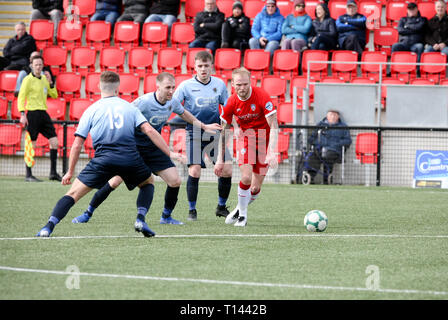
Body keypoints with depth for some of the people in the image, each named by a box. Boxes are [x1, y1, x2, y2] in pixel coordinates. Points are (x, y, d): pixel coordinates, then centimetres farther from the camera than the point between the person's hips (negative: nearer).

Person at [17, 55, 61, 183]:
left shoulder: (44, 78, 14)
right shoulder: (28, 79, -6)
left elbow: (54, 95, 18)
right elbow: (21, 97, -10)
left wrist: (50, 82, 2)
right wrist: (22, 114, -19)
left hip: (43, 113, 7)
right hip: (32, 113, -7)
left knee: (54, 141, 1)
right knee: (31, 145, -4)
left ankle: (53, 172, 9)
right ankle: (28, 175, 2)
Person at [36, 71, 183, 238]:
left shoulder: (91, 110, 11)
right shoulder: (129, 107, 14)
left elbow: (77, 144, 9)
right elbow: (149, 131, 4)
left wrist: (70, 171, 17)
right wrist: (169, 153, 6)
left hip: (103, 158, -1)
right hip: (130, 158, 1)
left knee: (74, 193, 4)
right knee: (147, 183, 29)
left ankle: (49, 226, -13)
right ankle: (140, 219, 8)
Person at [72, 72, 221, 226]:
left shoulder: (172, 102, -4)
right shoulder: (143, 102, -24)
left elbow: (184, 114, 19)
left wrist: (204, 126, 23)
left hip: (153, 148, 5)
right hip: (134, 147, -5)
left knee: (175, 181, -6)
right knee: (115, 181, -12)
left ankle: (166, 216, 17)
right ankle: (88, 214, 4)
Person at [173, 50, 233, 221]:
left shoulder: (219, 84, 5)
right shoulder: (186, 86, -4)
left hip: (214, 132, 3)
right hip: (194, 132, -3)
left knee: (227, 171, -4)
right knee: (194, 171, -14)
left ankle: (221, 207, 18)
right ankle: (192, 210, 3)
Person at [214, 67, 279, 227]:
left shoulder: (262, 96, -21)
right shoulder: (231, 102, -12)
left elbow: (274, 126, -21)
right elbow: (223, 131, -1)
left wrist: (272, 152, -32)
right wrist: (220, 160, -3)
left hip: (264, 139, -1)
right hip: (245, 137, 1)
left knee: (256, 188, -3)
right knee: (246, 178, -19)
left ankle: (240, 209, 26)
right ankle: (242, 214, 3)